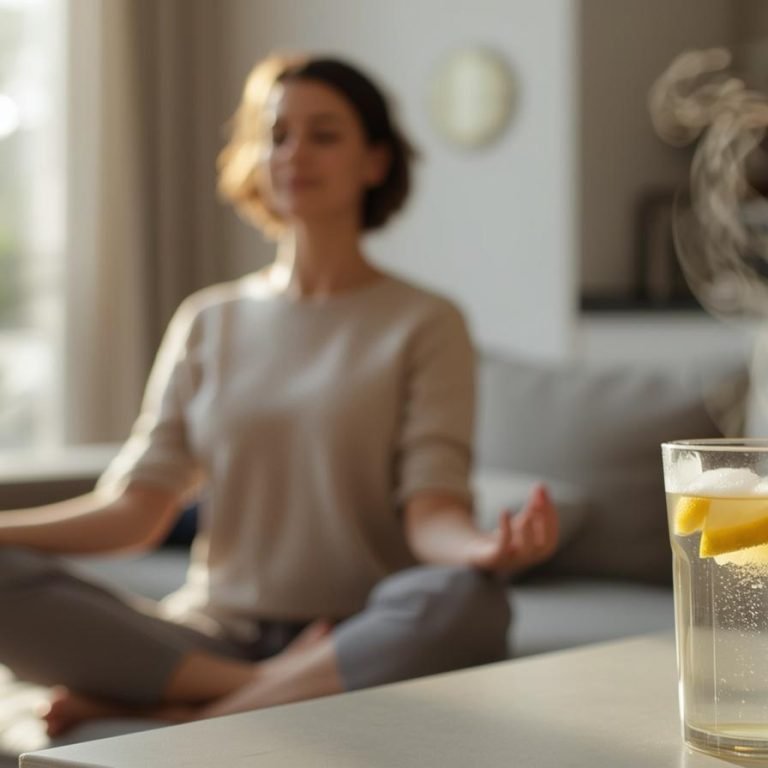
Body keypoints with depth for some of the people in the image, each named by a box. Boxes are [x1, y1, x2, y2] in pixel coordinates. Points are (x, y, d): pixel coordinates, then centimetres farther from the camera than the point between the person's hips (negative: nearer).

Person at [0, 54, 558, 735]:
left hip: (363, 644, -2)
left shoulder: (424, 323, 4)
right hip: (214, 637, 2)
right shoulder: (207, 322, 14)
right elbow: (136, 510, 5)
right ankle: (275, 690, -19)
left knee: (466, 600, -37)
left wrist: (486, 548, -32)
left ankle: (184, 718, -24)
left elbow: (431, 513, -8)